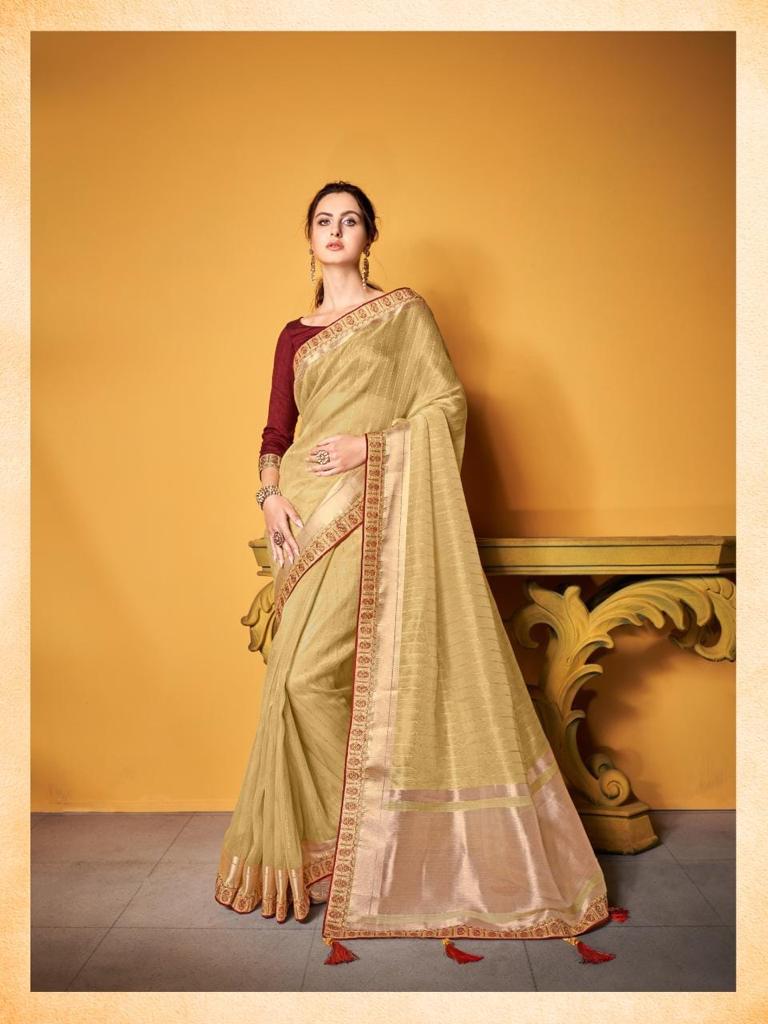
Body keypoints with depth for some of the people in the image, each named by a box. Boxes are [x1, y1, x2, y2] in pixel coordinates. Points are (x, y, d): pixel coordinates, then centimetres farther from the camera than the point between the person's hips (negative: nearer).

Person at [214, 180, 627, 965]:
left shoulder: (403, 309, 6)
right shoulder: (294, 335, 19)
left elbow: (447, 405, 0)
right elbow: (276, 431, 16)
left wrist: (370, 443, -12)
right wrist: (270, 494, -2)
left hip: (373, 508, -5)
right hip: (308, 514, 5)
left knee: (314, 674, -15)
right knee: (302, 677, 3)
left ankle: (347, 836, 4)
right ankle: (317, 842, 17)